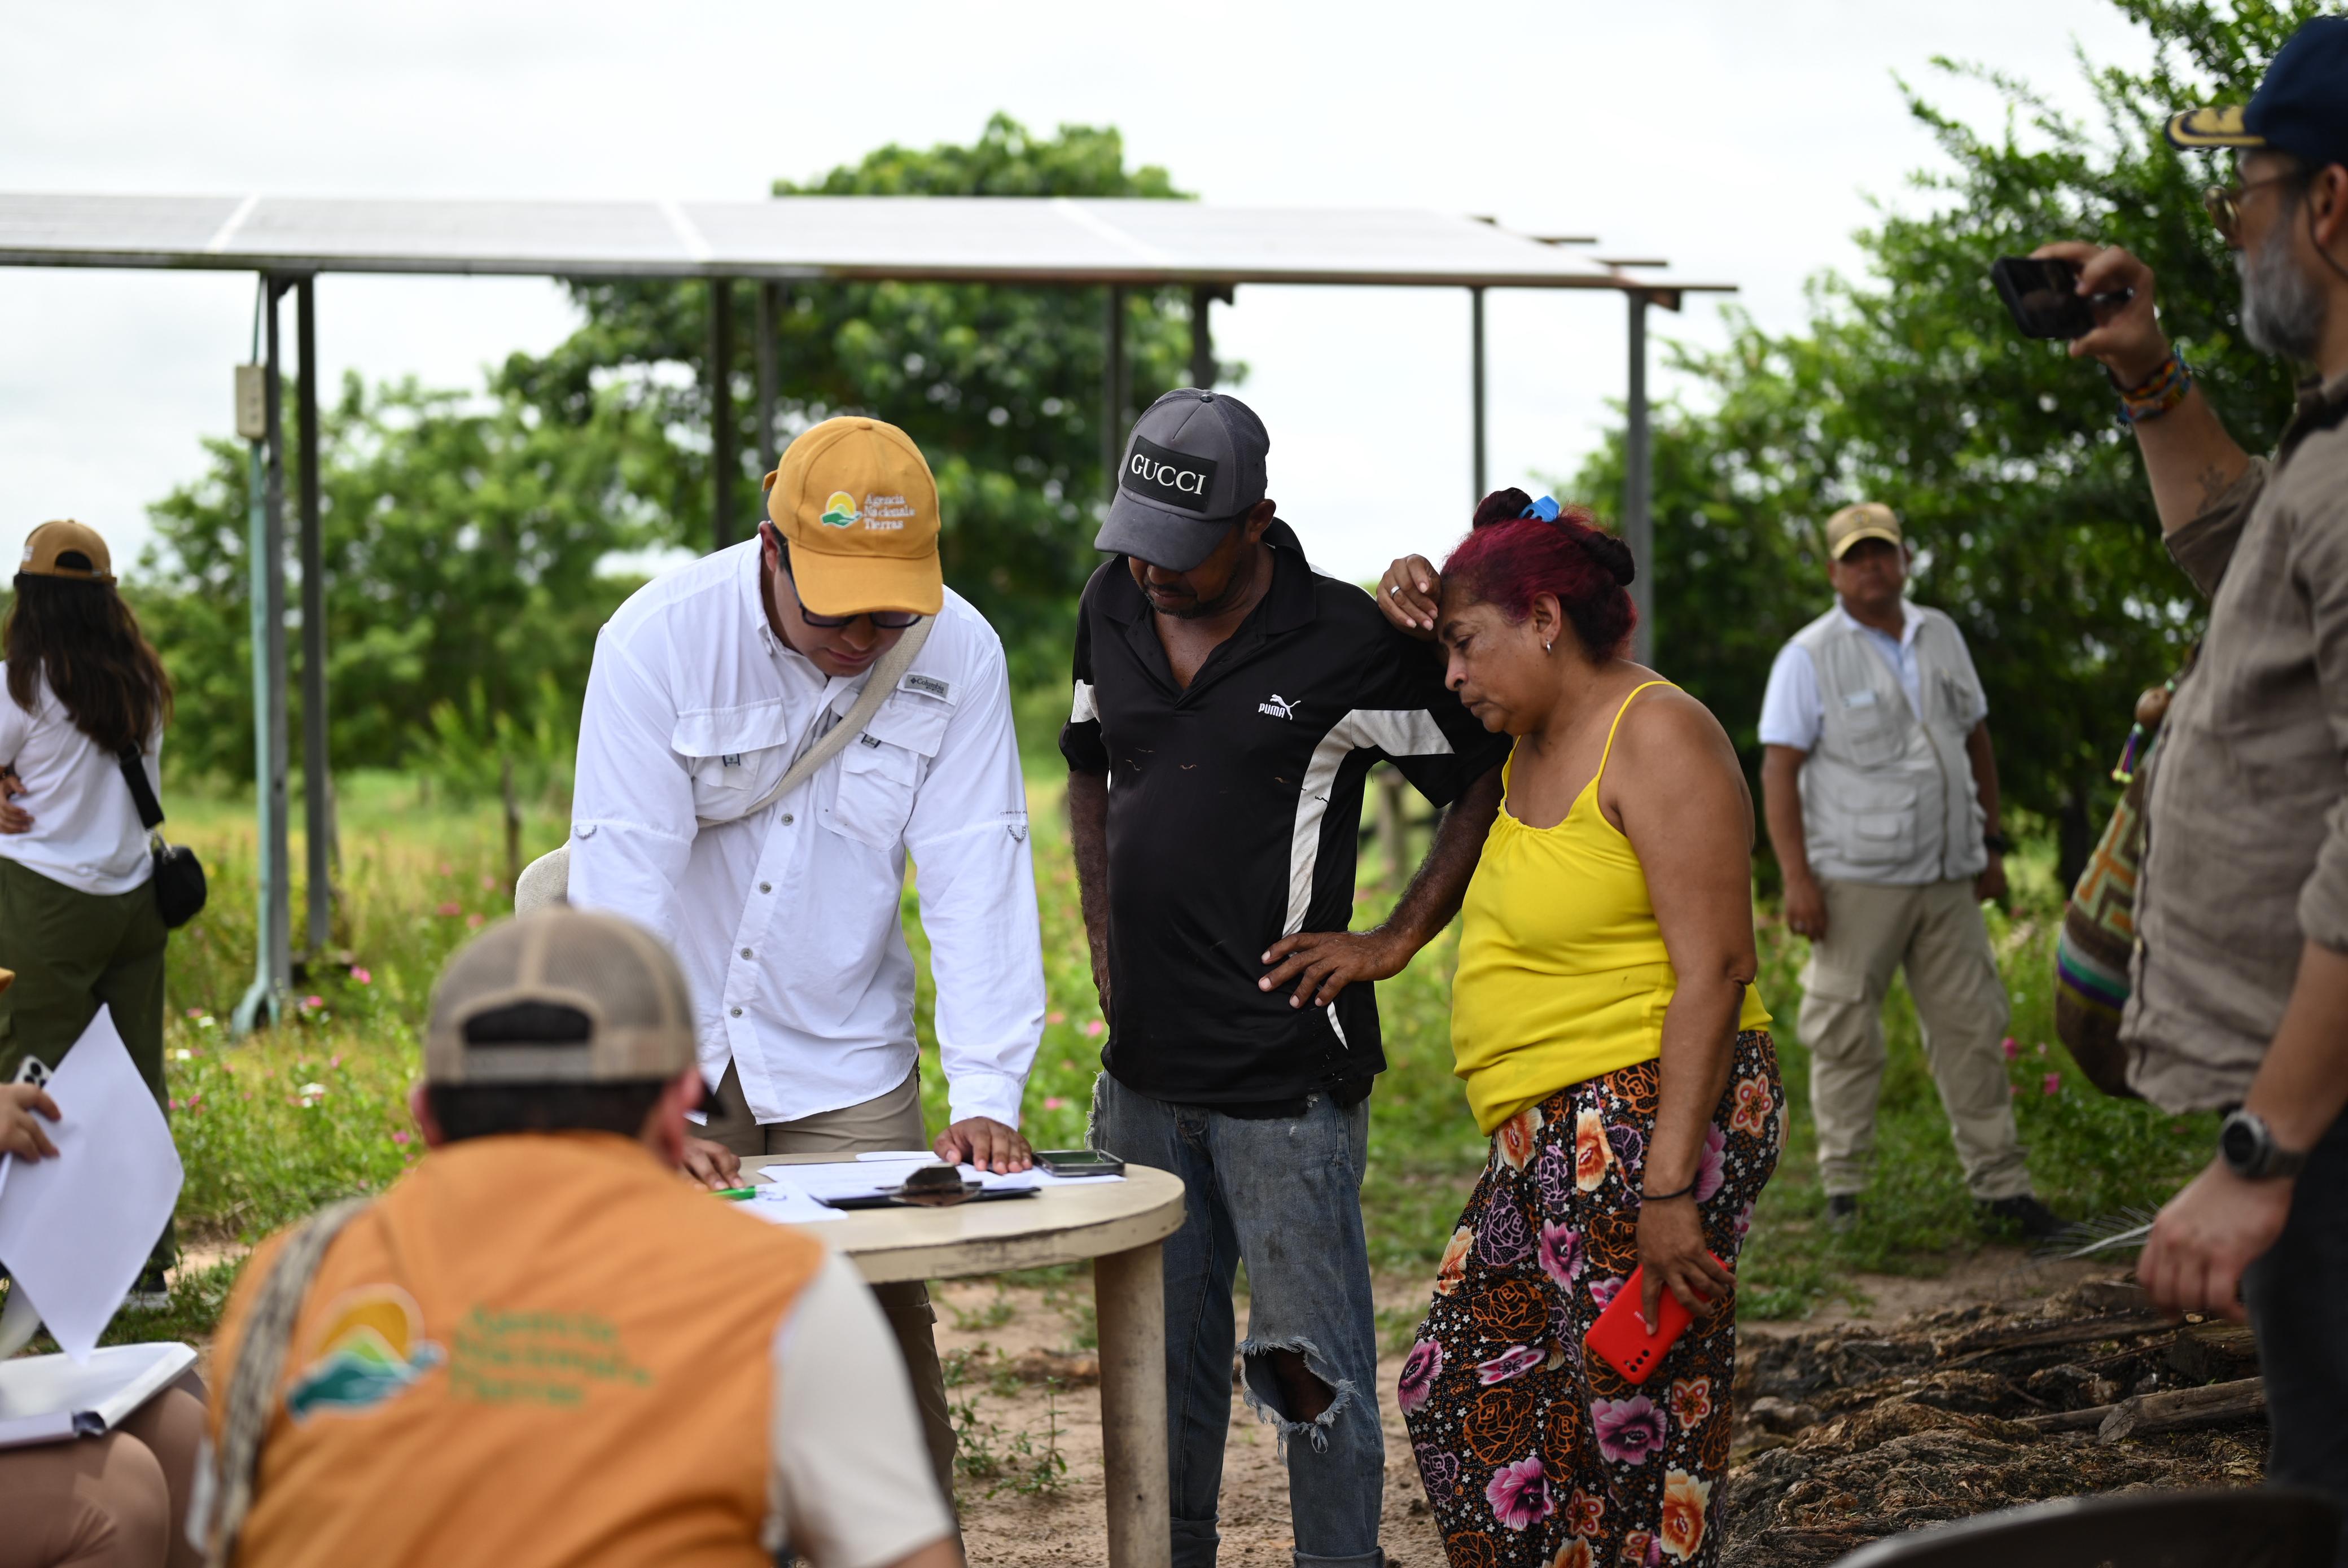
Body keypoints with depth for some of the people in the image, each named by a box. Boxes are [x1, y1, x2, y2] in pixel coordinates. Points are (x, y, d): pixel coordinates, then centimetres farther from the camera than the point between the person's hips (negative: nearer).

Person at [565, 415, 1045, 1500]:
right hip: (676, 1053, -1)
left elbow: (979, 883, -11)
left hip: (846, 1064, 2)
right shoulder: (658, 639, -16)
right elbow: (621, 889, -19)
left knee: (887, 1344, 0)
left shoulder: (960, 655, -10)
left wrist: (985, 1100, -19)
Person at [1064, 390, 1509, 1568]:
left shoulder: (1346, 643, -12)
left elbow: (1492, 782, -5)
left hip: (1285, 1079, -6)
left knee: (1314, 1368, -1)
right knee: (1163, 1361, 15)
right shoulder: (1113, 608, 6)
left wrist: (1393, 942, -8)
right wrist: (1105, 939, 13)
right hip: (1144, 1070, 6)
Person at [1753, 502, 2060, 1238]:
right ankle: (1843, 1189, 8)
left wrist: (1990, 844, 16)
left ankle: (2000, 1184, 12)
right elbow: (1778, 771, -9)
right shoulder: (1809, 657, -4)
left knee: (1972, 1027, 6)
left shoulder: (1941, 636, 13)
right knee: (1847, 1037, -2)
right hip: (1855, 881, -5)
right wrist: (1797, 879, -16)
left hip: (1948, 878, 5)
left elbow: (1976, 742, 21)